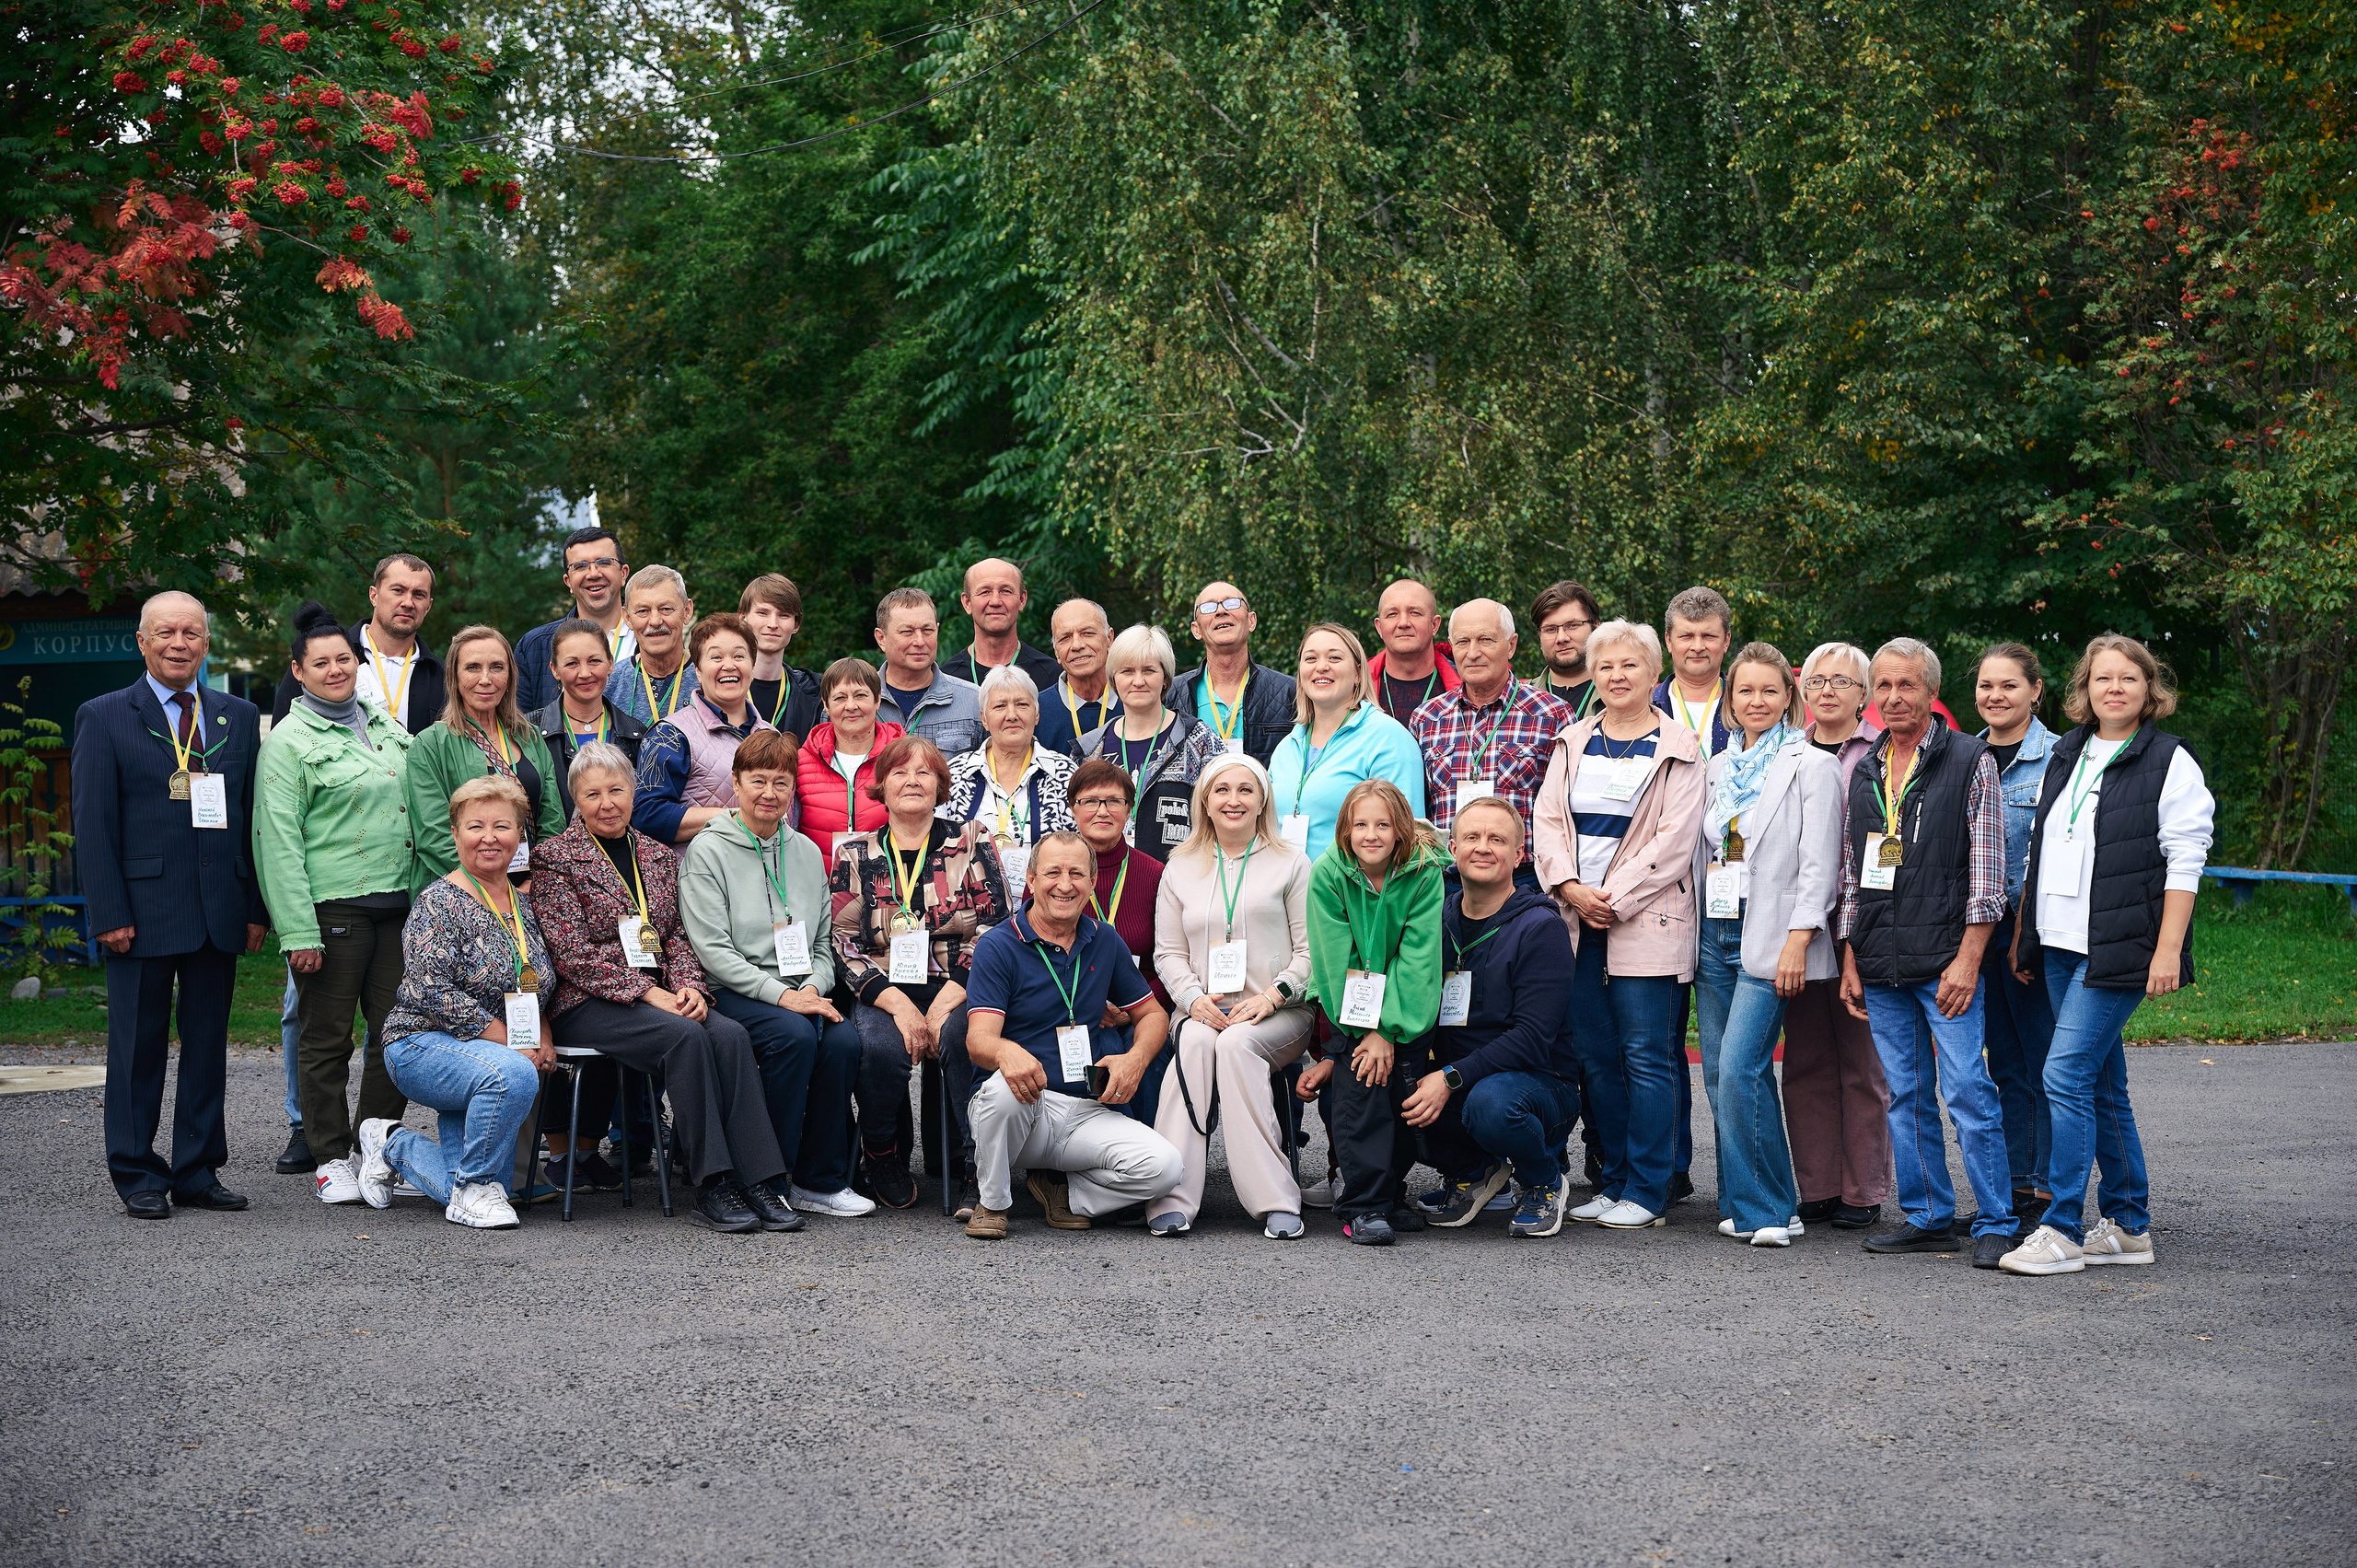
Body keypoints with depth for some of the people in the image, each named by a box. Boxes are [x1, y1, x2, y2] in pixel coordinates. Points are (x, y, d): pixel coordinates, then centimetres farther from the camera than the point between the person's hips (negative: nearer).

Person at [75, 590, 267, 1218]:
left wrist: (257, 907, 3)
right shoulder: (104, 717, 1)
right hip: (143, 910, -3)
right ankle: (138, 1176, 13)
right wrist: (109, 915, -11)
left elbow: (254, 819, 10)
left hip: (220, 913, 3)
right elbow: (92, 825, -3)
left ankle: (198, 1171, 17)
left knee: (208, 1044, 8)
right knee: (138, 1048, 3)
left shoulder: (239, 717, 11)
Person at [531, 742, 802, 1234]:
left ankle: (761, 1183, -31)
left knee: (731, 1034, -26)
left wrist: (689, 986, -8)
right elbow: (573, 952, -8)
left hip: (659, 997, 5)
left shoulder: (660, 857, 18)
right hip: (586, 1004, -5)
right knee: (686, 1035, -32)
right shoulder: (554, 857, 1)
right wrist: (648, 993, -17)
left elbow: (678, 935, 15)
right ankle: (711, 1189, -30)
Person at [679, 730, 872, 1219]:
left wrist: (814, 986, -6)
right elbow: (713, 950, -10)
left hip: (799, 990, 5)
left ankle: (821, 1181, -12)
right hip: (733, 992, -4)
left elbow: (824, 944, 17)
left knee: (844, 1040, -26)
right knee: (794, 1034, -33)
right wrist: (781, 994, -19)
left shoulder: (806, 852, 17)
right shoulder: (708, 851, 0)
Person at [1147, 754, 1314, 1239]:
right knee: (1196, 1039, -34)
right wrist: (1194, 999, -7)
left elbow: (1310, 950, 5)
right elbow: (1168, 953, 13)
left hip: (1278, 1014, -2)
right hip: (1204, 1009, 2)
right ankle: (1173, 1198, -38)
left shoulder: (1291, 863, 11)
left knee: (1236, 1042, -35)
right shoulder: (1181, 868, 18)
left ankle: (1274, 1201, -35)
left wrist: (1271, 996, -12)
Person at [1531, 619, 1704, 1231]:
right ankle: (1615, 1180, 16)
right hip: (1578, 922, 5)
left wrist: (1615, 899, -13)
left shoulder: (1677, 749, 1)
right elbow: (1548, 820, 9)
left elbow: (1674, 841, -8)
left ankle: (1646, 1191, 1)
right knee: (1593, 1057, 7)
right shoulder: (1573, 742, 15)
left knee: (1646, 1058, -4)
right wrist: (1571, 888, -7)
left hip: (1645, 922, -5)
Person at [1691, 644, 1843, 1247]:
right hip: (1714, 934, 7)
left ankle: (1769, 1209, -5)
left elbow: (1819, 864, -9)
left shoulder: (1810, 766, -3)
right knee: (1719, 1073, 6)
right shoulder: (1718, 767, 16)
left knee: (1739, 1069, -15)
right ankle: (1742, 1204, 14)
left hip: (1769, 937, -7)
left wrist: (1797, 943, -16)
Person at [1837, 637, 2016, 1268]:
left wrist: (1967, 960, -12)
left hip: (1946, 961, -5)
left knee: (1967, 1091, -7)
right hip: (1881, 967, 5)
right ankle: (1926, 1217, 17)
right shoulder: (1864, 772, 15)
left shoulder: (1970, 761, -1)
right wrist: (1851, 961, 12)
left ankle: (1996, 1223, 0)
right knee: (1906, 1095, 9)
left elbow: (1987, 871, -5)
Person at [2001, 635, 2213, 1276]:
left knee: (2066, 1075, -14)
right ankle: (2129, 1226, 18)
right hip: (2060, 946, 7)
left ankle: (2062, 1231, -8)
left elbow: (2184, 862, -8)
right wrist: (2021, 932, 17)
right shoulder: (2066, 757, 15)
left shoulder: (2170, 761, -3)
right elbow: (2038, 852, 21)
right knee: (2104, 1085, 10)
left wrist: (2168, 951, -15)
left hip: (2118, 950, -7)